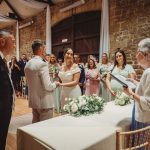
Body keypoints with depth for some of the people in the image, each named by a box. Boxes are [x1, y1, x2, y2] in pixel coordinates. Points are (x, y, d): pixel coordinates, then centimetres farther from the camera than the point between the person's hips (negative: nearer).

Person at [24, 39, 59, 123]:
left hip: (33, 101, 8)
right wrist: (55, 84, -3)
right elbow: (47, 86, -23)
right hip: (44, 102, -8)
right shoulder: (42, 64, -20)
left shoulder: (27, 64, 6)